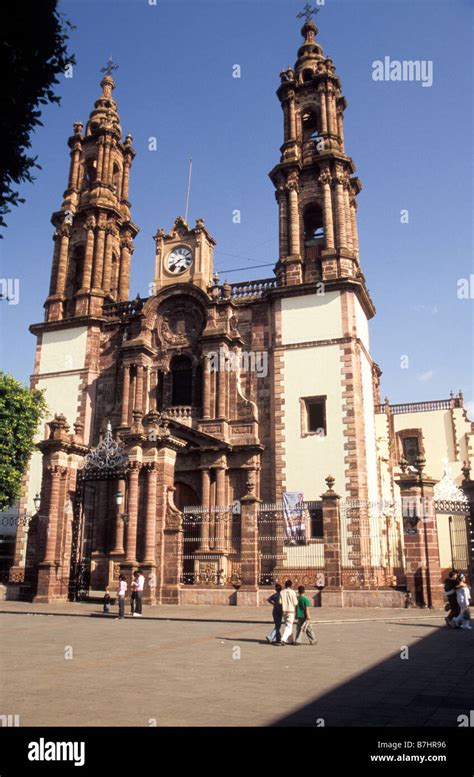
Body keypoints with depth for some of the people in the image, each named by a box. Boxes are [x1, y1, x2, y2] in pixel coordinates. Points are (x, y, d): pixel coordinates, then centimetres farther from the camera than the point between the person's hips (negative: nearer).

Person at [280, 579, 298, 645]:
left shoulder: (281, 592, 1)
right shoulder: (292, 592, -10)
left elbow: (280, 602, 0)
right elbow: (295, 603, -9)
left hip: (284, 611, 5)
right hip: (291, 611, -5)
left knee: (287, 626, 18)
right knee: (289, 627, -4)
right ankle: (283, 639, -19)